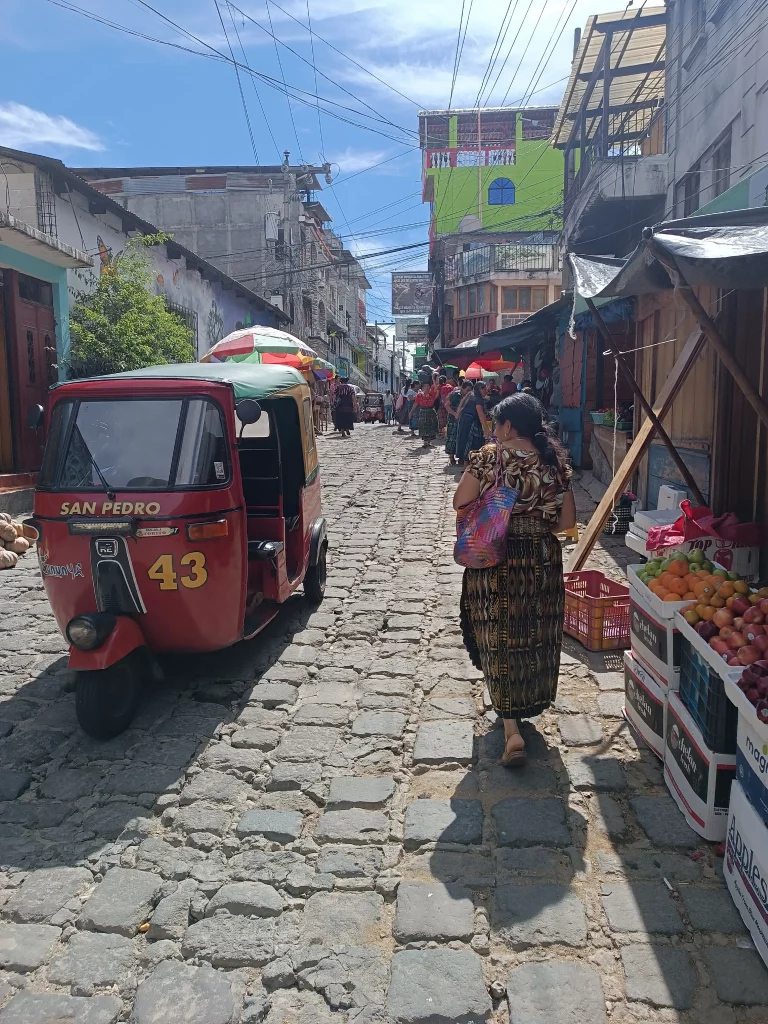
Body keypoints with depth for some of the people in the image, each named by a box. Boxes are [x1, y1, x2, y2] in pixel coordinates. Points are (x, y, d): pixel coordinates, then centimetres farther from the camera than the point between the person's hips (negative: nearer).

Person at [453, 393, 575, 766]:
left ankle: (512, 729, 2)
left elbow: (459, 503, -7)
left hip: (494, 563, -3)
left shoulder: (487, 458, -12)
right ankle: (527, 705, 40)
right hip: (542, 562, 3)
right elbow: (567, 521, -1)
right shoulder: (554, 462, -3)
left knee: (500, 640, 7)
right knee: (536, 637, 20)